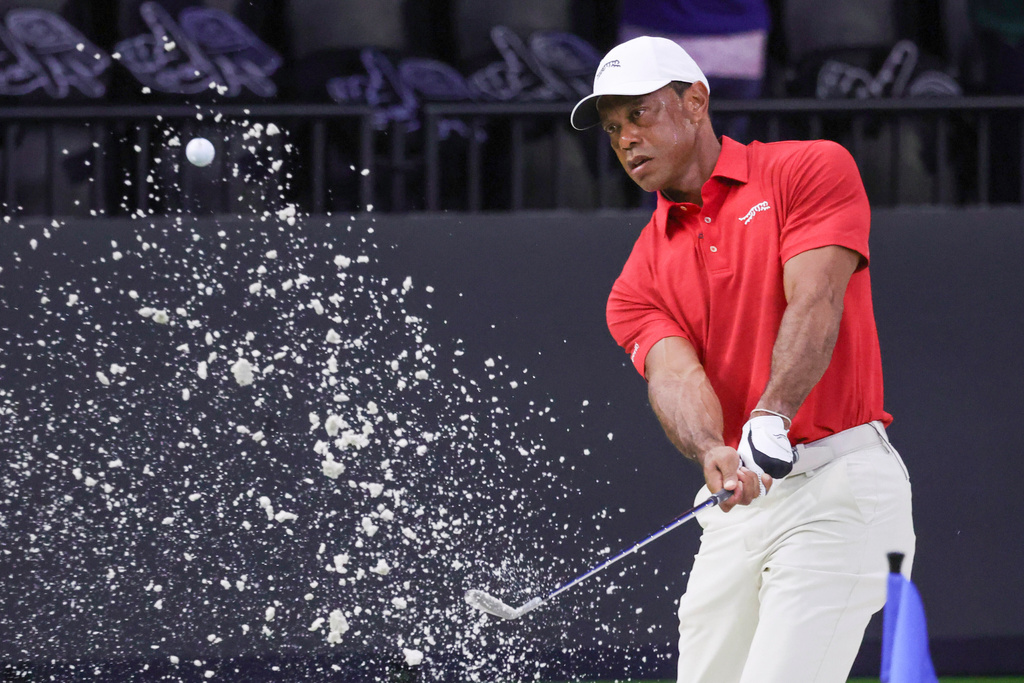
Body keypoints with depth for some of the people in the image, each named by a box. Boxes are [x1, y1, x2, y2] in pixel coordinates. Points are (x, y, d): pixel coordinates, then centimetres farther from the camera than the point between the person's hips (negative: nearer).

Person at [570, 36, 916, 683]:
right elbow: (673, 370, -5)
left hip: (840, 482, -6)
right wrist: (711, 452, -29)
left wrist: (770, 419, -29)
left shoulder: (813, 170, 2)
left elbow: (815, 302, -13)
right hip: (737, 504, 6)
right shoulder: (642, 278, 14)